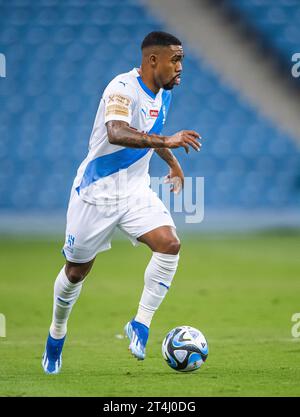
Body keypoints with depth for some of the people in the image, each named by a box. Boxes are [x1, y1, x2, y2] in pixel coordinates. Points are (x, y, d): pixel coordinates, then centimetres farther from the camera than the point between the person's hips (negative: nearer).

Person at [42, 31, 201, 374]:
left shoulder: (163, 94, 4)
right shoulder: (123, 88, -23)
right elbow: (116, 133, -43)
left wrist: (172, 162, 32)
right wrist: (166, 140, -51)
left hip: (136, 191, 6)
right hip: (96, 192, -6)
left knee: (170, 244, -20)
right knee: (77, 271, 8)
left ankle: (140, 324, -9)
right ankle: (56, 334, 34)